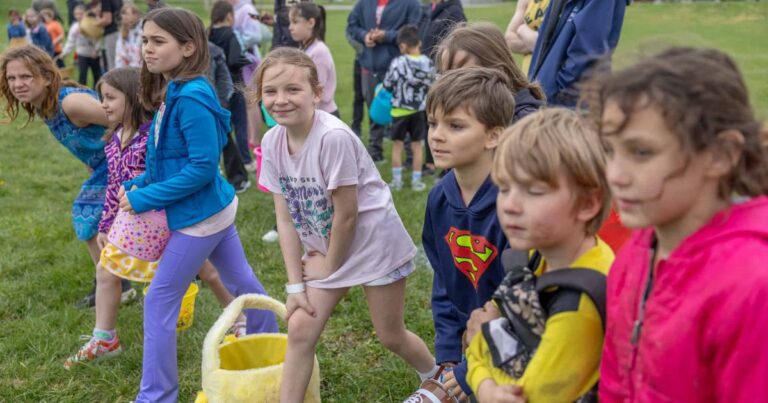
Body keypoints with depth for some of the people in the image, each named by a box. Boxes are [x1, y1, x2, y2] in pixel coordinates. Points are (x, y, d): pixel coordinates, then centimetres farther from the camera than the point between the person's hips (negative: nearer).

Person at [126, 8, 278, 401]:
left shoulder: (190, 99, -24)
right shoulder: (171, 93, 4)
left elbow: (202, 167, -25)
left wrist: (143, 199, -20)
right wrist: (137, 184, 2)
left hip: (199, 215, -9)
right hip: (215, 208, 9)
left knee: (159, 303, 0)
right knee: (241, 284, 22)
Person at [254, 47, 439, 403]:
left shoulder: (333, 137, -30)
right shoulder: (272, 142, -9)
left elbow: (347, 214, -22)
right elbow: (285, 217, -5)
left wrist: (331, 266, -9)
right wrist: (295, 283, -5)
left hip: (373, 242, -5)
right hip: (326, 248, 6)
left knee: (390, 335, 10)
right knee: (299, 329, -1)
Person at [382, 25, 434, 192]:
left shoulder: (398, 63, -16)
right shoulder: (428, 63, -6)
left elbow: (387, 85, -10)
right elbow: (430, 85, 3)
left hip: (399, 110, -3)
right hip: (419, 110, 3)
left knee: (397, 145, 9)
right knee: (416, 145, 10)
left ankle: (396, 180, 12)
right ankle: (416, 181, 14)